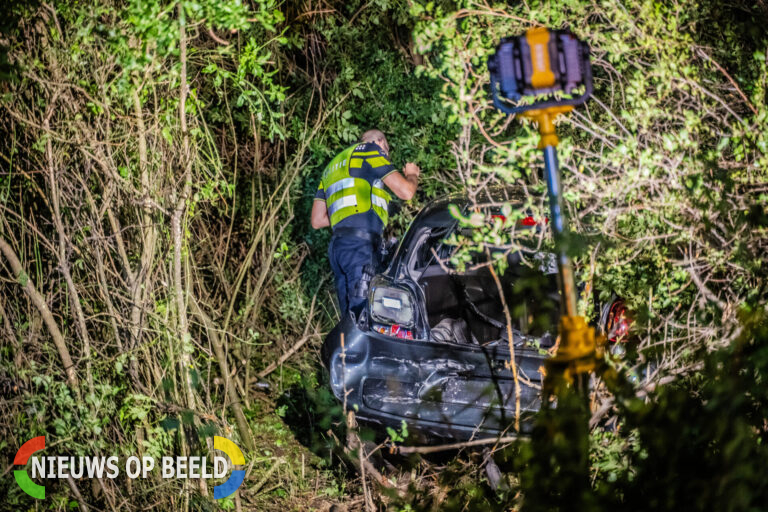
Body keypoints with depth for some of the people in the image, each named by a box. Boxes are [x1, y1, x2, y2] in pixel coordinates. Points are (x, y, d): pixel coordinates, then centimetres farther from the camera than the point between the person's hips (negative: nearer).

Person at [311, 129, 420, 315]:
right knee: (363, 312, -16)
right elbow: (406, 192, 1)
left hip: (338, 244, 8)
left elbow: (317, 220, 26)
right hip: (360, 243, -8)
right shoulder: (371, 151, 7)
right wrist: (411, 175, 23)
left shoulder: (332, 166, 30)